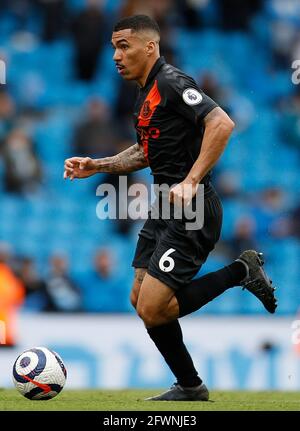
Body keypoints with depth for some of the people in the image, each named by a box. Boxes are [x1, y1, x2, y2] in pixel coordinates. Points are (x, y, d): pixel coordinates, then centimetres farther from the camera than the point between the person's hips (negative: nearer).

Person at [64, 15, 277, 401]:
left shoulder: (171, 83, -14)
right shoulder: (146, 94, 16)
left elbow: (222, 123, -26)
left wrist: (190, 182, -29)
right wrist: (97, 166, 17)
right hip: (164, 209, 10)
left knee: (152, 309, -14)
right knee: (141, 300, 10)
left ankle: (241, 272, 0)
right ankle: (189, 387, 21)